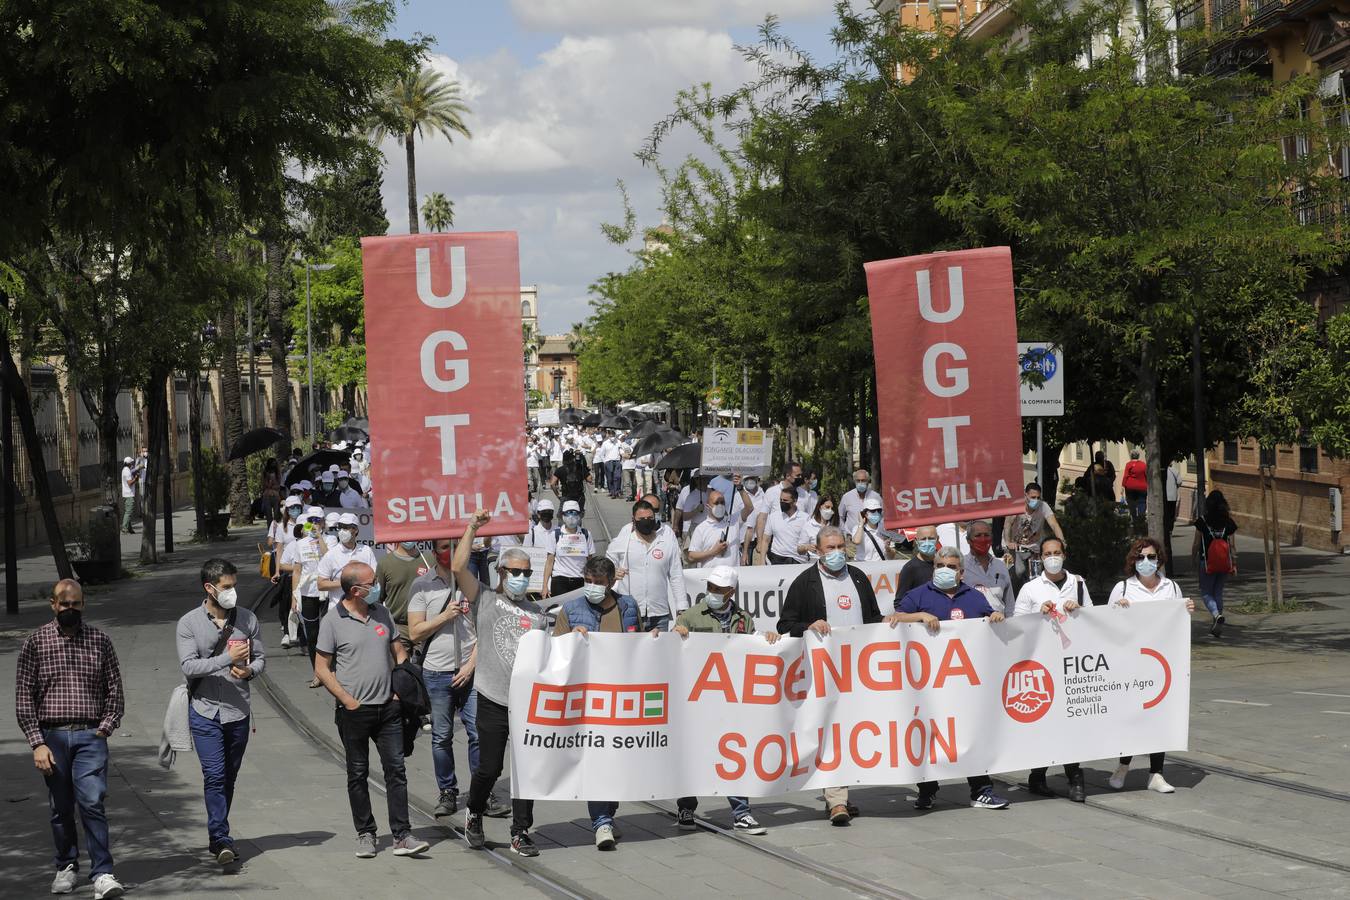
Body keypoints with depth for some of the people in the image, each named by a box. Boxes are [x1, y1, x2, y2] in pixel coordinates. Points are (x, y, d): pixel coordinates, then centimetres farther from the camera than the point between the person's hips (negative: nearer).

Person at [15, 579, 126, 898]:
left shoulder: (99, 641, 7)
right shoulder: (35, 643, 4)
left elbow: (115, 690, 11)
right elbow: (23, 697, 2)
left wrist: (105, 728, -2)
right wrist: (37, 743, -6)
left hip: (90, 736, -1)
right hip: (52, 736, 1)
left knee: (92, 803, -13)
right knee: (61, 807, 8)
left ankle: (103, 873, -13)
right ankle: (66, 867, 24)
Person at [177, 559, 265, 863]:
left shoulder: (247, 619, 5)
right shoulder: (189, 623, -4)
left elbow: (259, 658, 10)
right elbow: (188, 666, -13)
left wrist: (249, 671, -13)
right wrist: (228, 658, -22)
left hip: (238, 712, 4)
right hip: (205, 712, -3)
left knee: (229, 778, 11)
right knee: (214, 776, -13)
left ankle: (217, 835, 24)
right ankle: (221, 840, -14)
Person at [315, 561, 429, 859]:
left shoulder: (381, 612, 8)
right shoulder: (332, 621, -7)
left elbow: (399, 652, 17)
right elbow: (322, 669, -5)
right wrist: (348, 700, -11)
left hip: (388, 707, 4)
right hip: (354, 711, -4)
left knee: (396, 770, -1)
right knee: (358, 775, 7)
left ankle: (402, 836, 0)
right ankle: (365, 834, 17)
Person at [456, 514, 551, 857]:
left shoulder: (536, 611, 16)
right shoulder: (484, 600, 3)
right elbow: (458, 568, -9)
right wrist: (472, 529, -7)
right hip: (494, 701, -3)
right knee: (489, 768, 1)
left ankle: (521, 833, 9)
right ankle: (474, 816, 27)